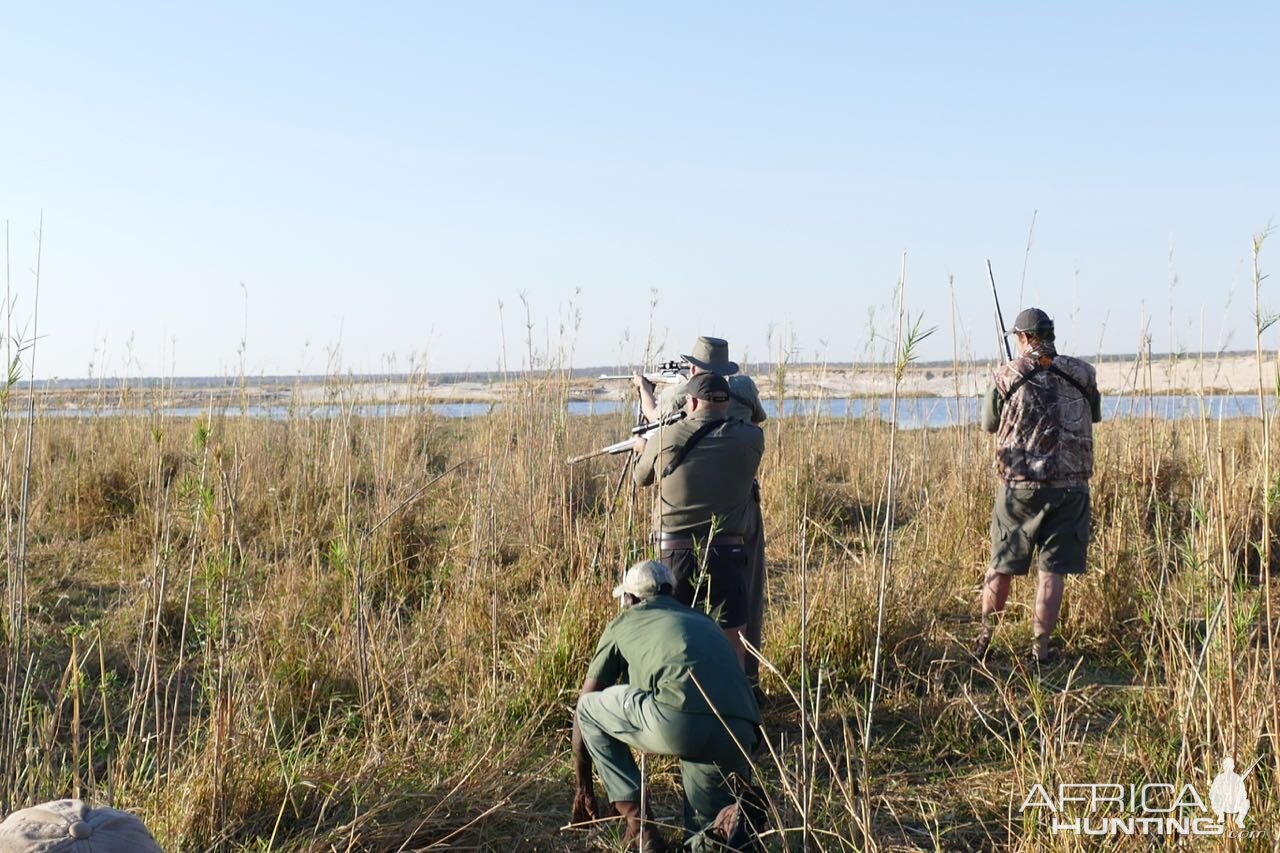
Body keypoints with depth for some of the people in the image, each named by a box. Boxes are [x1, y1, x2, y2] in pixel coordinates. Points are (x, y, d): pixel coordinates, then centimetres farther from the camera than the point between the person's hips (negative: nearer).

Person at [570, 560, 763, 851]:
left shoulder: (623, 622, 26)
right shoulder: (703, 622, 38)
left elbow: (583, 709, 29)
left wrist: (582, 787, 37)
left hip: (679, 719, -5)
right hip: (739, 735, 5)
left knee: (590, 708, 24)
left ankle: (639, 827, 14)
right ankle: (736, 814, -9)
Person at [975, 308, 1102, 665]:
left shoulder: (1007, 376, -4)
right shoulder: (1082, 375, 1)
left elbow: (989, 424, 8)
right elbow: (1095, 415, 19)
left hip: (1019, 485, -1)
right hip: (1069, 486, 1)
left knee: (1001, 566, 12)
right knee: (1052, 570, 6)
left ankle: (984, 639, 20)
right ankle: (1040, 648, 7)